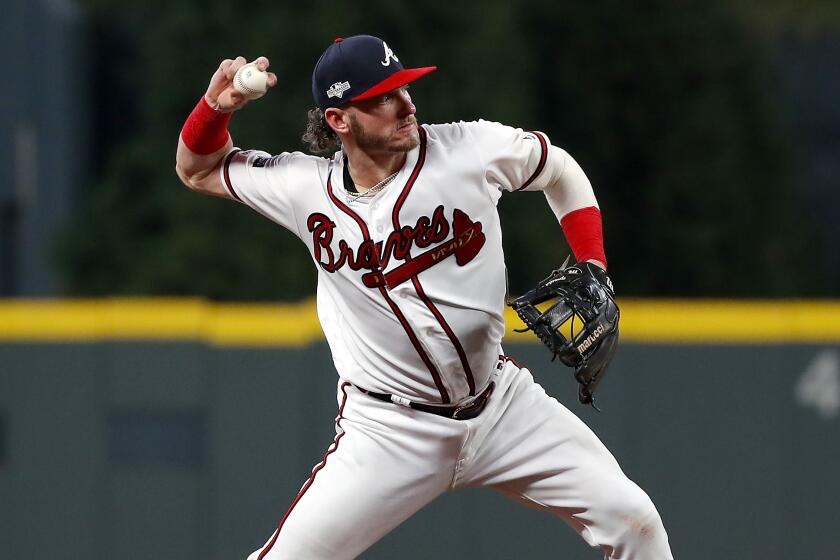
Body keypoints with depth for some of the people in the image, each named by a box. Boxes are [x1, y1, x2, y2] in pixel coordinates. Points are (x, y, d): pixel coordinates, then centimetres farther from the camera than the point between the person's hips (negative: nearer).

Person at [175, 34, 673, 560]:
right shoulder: (305, 187, -7)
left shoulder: (475, 150, -10)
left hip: (503, 403, 1)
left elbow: (560, 170, 9)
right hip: (388, 431, -1)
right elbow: (198, 170, 8)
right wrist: (218, 105, -13)